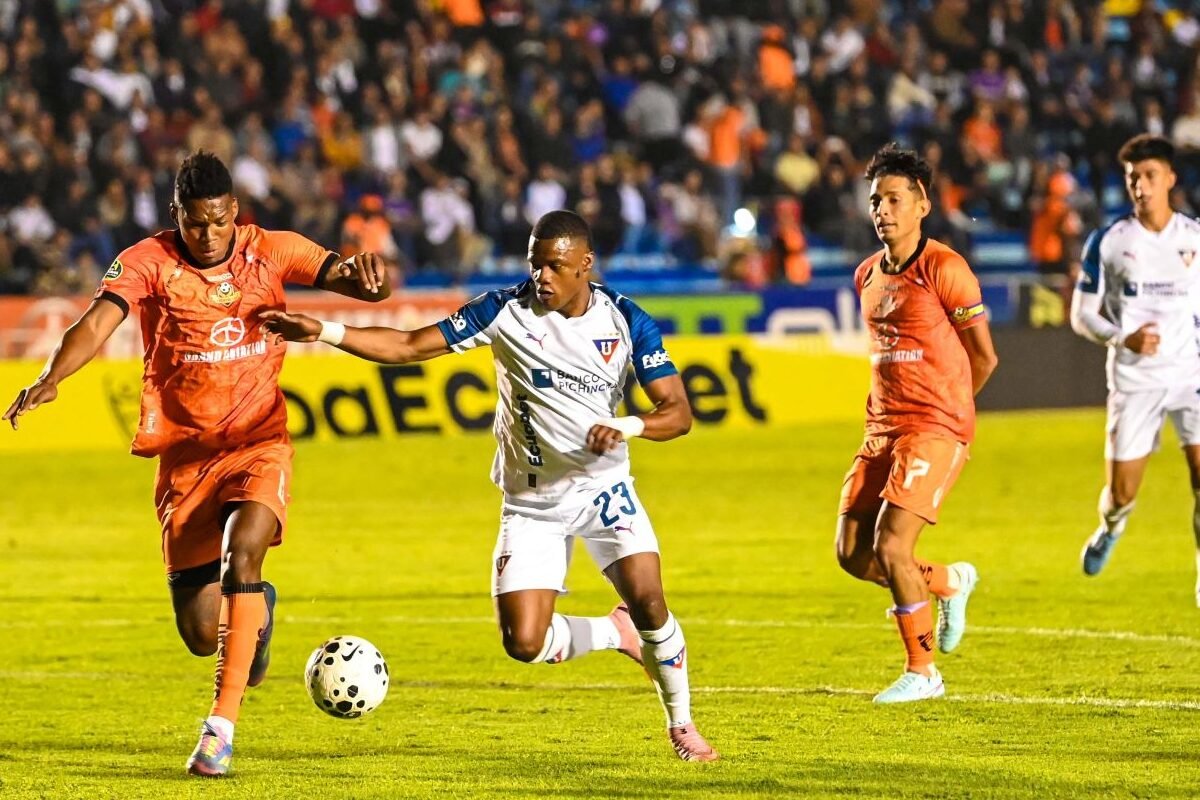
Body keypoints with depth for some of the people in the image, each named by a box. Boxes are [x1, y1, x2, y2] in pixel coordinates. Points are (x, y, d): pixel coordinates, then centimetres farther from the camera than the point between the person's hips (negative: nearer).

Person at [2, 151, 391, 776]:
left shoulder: (270, 252, -2)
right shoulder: (148, 262, -8)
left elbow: (348, 278, -7)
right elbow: (98, 321, -23)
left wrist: (365, 276, -32)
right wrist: (50, 379, -41)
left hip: (258, 446, 0)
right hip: (185, 454, 0)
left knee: (241, 551, -31)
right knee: (202, 636, -1)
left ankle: (222, 724, -26)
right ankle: (258, 608, 38)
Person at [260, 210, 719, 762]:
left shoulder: (626, 322, -8)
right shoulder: (507, 311, -10)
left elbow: (678, 412, -8)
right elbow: (410, 346, -11)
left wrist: (627, 427, -29)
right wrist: (324, 332, -22)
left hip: (603, 486, 0)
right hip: (531, 502, 0)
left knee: (647, 600, -21)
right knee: (524, 642, -11)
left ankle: (681, 723, 4)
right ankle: (615, 633, 22)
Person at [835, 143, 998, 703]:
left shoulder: (944, 269, -10)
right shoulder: (868, 276, 12)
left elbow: (983, 356, -4)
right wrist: (883, 409, 15)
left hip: (936, 429, -7)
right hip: (882, 428, 7)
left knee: (890, 546, -16)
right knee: (853, 554, 2)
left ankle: (922, 672, 0)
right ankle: (951, 582, 28)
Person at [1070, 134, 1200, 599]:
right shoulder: (1107, 243, 0)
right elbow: (1081, 315, 2)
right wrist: (1123, 338, -15)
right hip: (1133, 380, 0)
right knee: (1121, 494, 2)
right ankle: (1110, 529, 38)